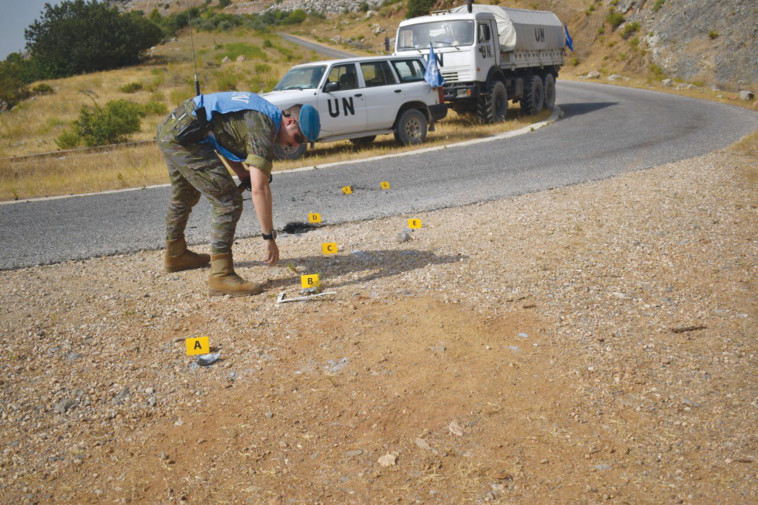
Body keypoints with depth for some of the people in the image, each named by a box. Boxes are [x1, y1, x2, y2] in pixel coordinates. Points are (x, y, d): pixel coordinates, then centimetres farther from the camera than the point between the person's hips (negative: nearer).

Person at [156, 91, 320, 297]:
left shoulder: (265, 112, 12)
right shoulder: (263, 128, -17)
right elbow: (259, 189, -25)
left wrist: (244, 175, 10)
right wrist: (269, 237, -20)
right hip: (184, 137, -11)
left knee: (185, 197, 30)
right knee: (228, 202, -12)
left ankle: (175, 255, 50)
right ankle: (221, 276, -10)